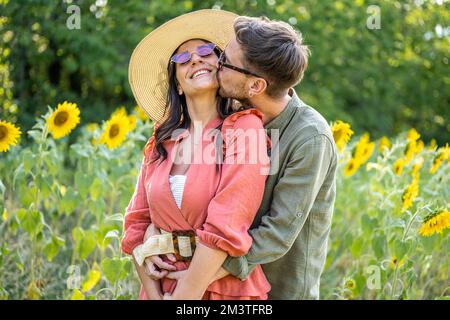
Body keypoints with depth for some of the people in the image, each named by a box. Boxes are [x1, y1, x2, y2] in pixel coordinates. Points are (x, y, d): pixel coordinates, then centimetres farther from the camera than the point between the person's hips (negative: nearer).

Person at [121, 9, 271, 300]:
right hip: (162, 288, 4)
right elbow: (138, 224, 3)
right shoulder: (161, 143, 5)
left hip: (227, 290, -4)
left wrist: (182, 298, -17)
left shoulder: (245, 128, -10)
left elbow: (226, 227, -18)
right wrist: (155, 295, -9)